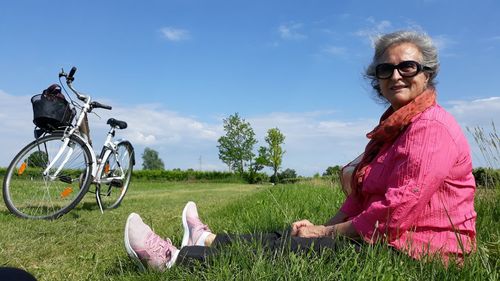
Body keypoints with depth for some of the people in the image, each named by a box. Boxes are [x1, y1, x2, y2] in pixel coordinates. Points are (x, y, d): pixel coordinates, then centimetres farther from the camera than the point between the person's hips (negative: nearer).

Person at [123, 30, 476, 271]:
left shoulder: (431, 126, -17)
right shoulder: (392, 128, 15)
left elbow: (397, 211, -23)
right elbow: (362, 197, 11)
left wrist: (328, 232, -14)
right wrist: (325, 225, -2)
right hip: (379, 236, 8)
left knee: (293, 248, -15)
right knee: (286, 237, 4)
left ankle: (177, 257, -10)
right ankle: (208, 241, 16)